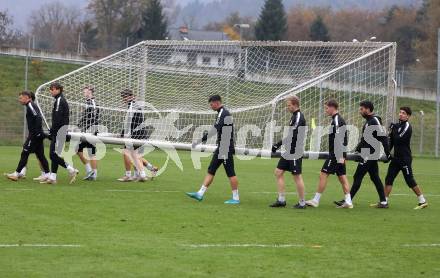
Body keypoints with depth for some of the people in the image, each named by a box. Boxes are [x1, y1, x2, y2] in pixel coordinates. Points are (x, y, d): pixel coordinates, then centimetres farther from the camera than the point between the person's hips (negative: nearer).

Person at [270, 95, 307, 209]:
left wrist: (278, 144, -19)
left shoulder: (299, 117, -15)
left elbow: (293, 136, -22)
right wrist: (279, 144, 15)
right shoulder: (294, 116, 16)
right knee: (278, 172, 8)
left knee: (297, 176, -3)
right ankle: (281, 200, 11)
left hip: (295, 152, -10)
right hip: (289, 151, 10)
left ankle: (302, 203, 6)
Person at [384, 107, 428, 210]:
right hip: (396, 158, 8)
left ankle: (423, 201, 3)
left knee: (410, 181, -5)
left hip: (405, 158, -8)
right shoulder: (397, 125, 12)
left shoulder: (407, 127, -12)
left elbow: (399, 139, -22)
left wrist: (393, 130, -11)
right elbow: (391, 141, 16)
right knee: (388, 179, 5)